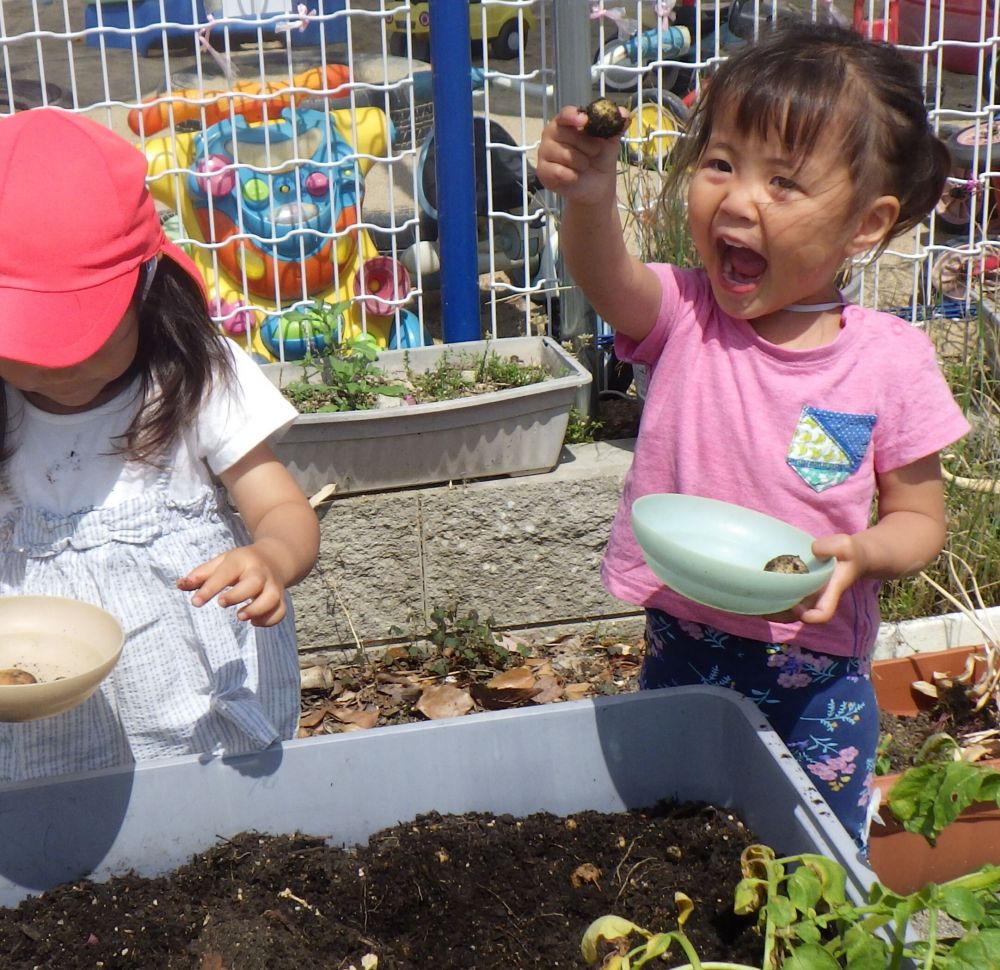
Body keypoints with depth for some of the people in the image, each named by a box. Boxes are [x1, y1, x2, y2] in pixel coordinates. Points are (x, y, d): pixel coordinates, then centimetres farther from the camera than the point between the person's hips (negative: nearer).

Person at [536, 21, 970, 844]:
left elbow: (920, 518, -2)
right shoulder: (683, 316, -10)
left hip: (818, 677, -1)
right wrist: (589, 199, -54)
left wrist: (860, 552, -23)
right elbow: (609, 279, -33)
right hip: (683, 656, 1)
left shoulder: (891, 360, -11)